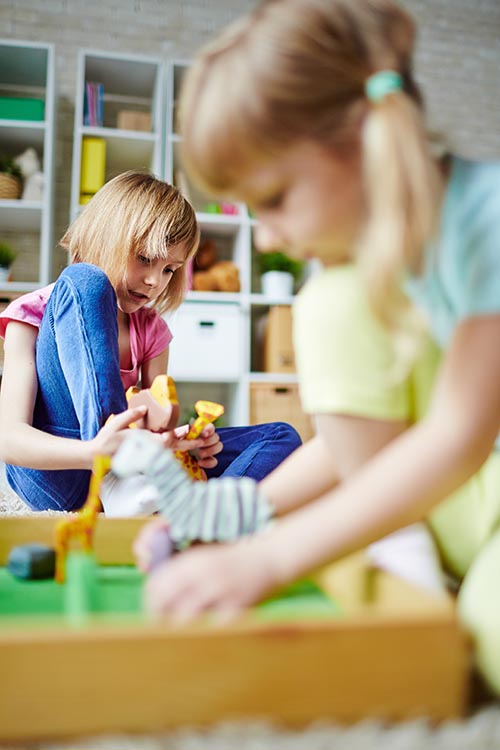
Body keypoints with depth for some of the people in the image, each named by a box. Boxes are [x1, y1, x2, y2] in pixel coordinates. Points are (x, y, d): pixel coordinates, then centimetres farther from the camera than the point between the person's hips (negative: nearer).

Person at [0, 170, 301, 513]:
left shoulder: (151, 329, 12)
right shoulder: (33, 313, -3)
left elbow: (157, 425, 6)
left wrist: (182, 440, -19)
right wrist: (95, 452, -37)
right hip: (47, 475, -5)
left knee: (281, 437, -7)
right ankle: (118, 483, -33)